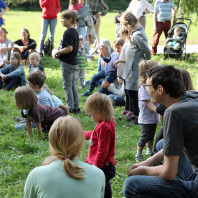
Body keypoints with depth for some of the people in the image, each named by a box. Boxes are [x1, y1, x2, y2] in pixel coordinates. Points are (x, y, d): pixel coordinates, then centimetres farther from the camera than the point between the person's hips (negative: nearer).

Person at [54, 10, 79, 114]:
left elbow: (69, 48, -26)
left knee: (67, 86, -1)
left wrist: (58, 52, -13)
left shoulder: (68, 32, -18)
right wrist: (60, 53, 11)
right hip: (74, 62, 9)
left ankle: (70, 108, 2)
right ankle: (76, 107, 19)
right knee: (73, 86, 14)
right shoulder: (75, 32, 11)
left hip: (67, 63, -9)